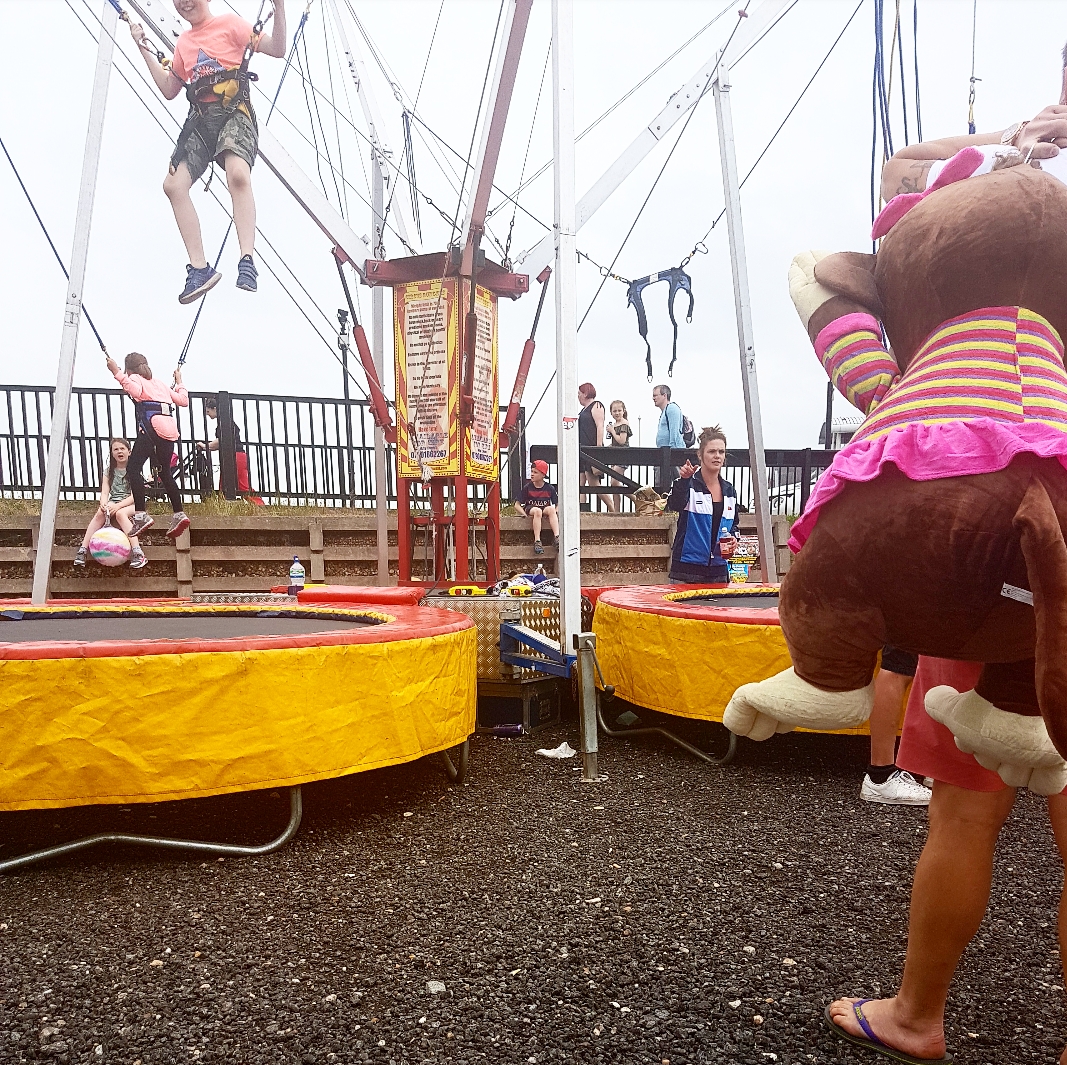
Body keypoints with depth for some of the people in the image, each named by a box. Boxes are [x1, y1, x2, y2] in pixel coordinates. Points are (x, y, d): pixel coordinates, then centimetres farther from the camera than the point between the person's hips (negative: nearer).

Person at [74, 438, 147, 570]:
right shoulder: (109, 471, 13)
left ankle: (138, 554, -46)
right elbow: (104, 493, 1)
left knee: (120, 513, -37)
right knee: (100, 513, -30)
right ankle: (82, 551, -35)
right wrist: (104, 504, -22)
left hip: (131, 505, -3)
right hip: (113, 504, 3)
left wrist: (118, 506, -24)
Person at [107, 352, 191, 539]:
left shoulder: (134, 378, 11)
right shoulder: (160, 384, 29)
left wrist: (117, 373, -10)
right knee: (165, 472, 17)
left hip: (153, 427, -7)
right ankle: (178, 514, 13)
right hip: (170, 429, 7)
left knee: (133, 467, -7)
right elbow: (183, 400, 28)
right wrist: (179, 383, 45)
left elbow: (136, 392, -13)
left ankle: (141, 515, -20)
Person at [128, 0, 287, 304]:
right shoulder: (183, 43, 23)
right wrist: (145, 49, 28)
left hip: (234, 113, -6)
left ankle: (247, 261, -38)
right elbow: (169, 90, 29)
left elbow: (277, 49, 0)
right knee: (174, 183, -13)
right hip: (200, 120, 6)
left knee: (238, 173, -35)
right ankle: (199, 268, -12)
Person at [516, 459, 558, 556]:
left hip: (545, 509, 2)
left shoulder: (550, 488, 1)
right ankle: (537, 541, -43)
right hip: (530, 509, -1)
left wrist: (554, 513, -14)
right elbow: (517, 504, -1)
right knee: (537, 511, -36)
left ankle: (557, 536, -43)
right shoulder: (527, 487, -1)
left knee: (550, 509, -32)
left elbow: (558, 504, 7)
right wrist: (525, 514, -17)